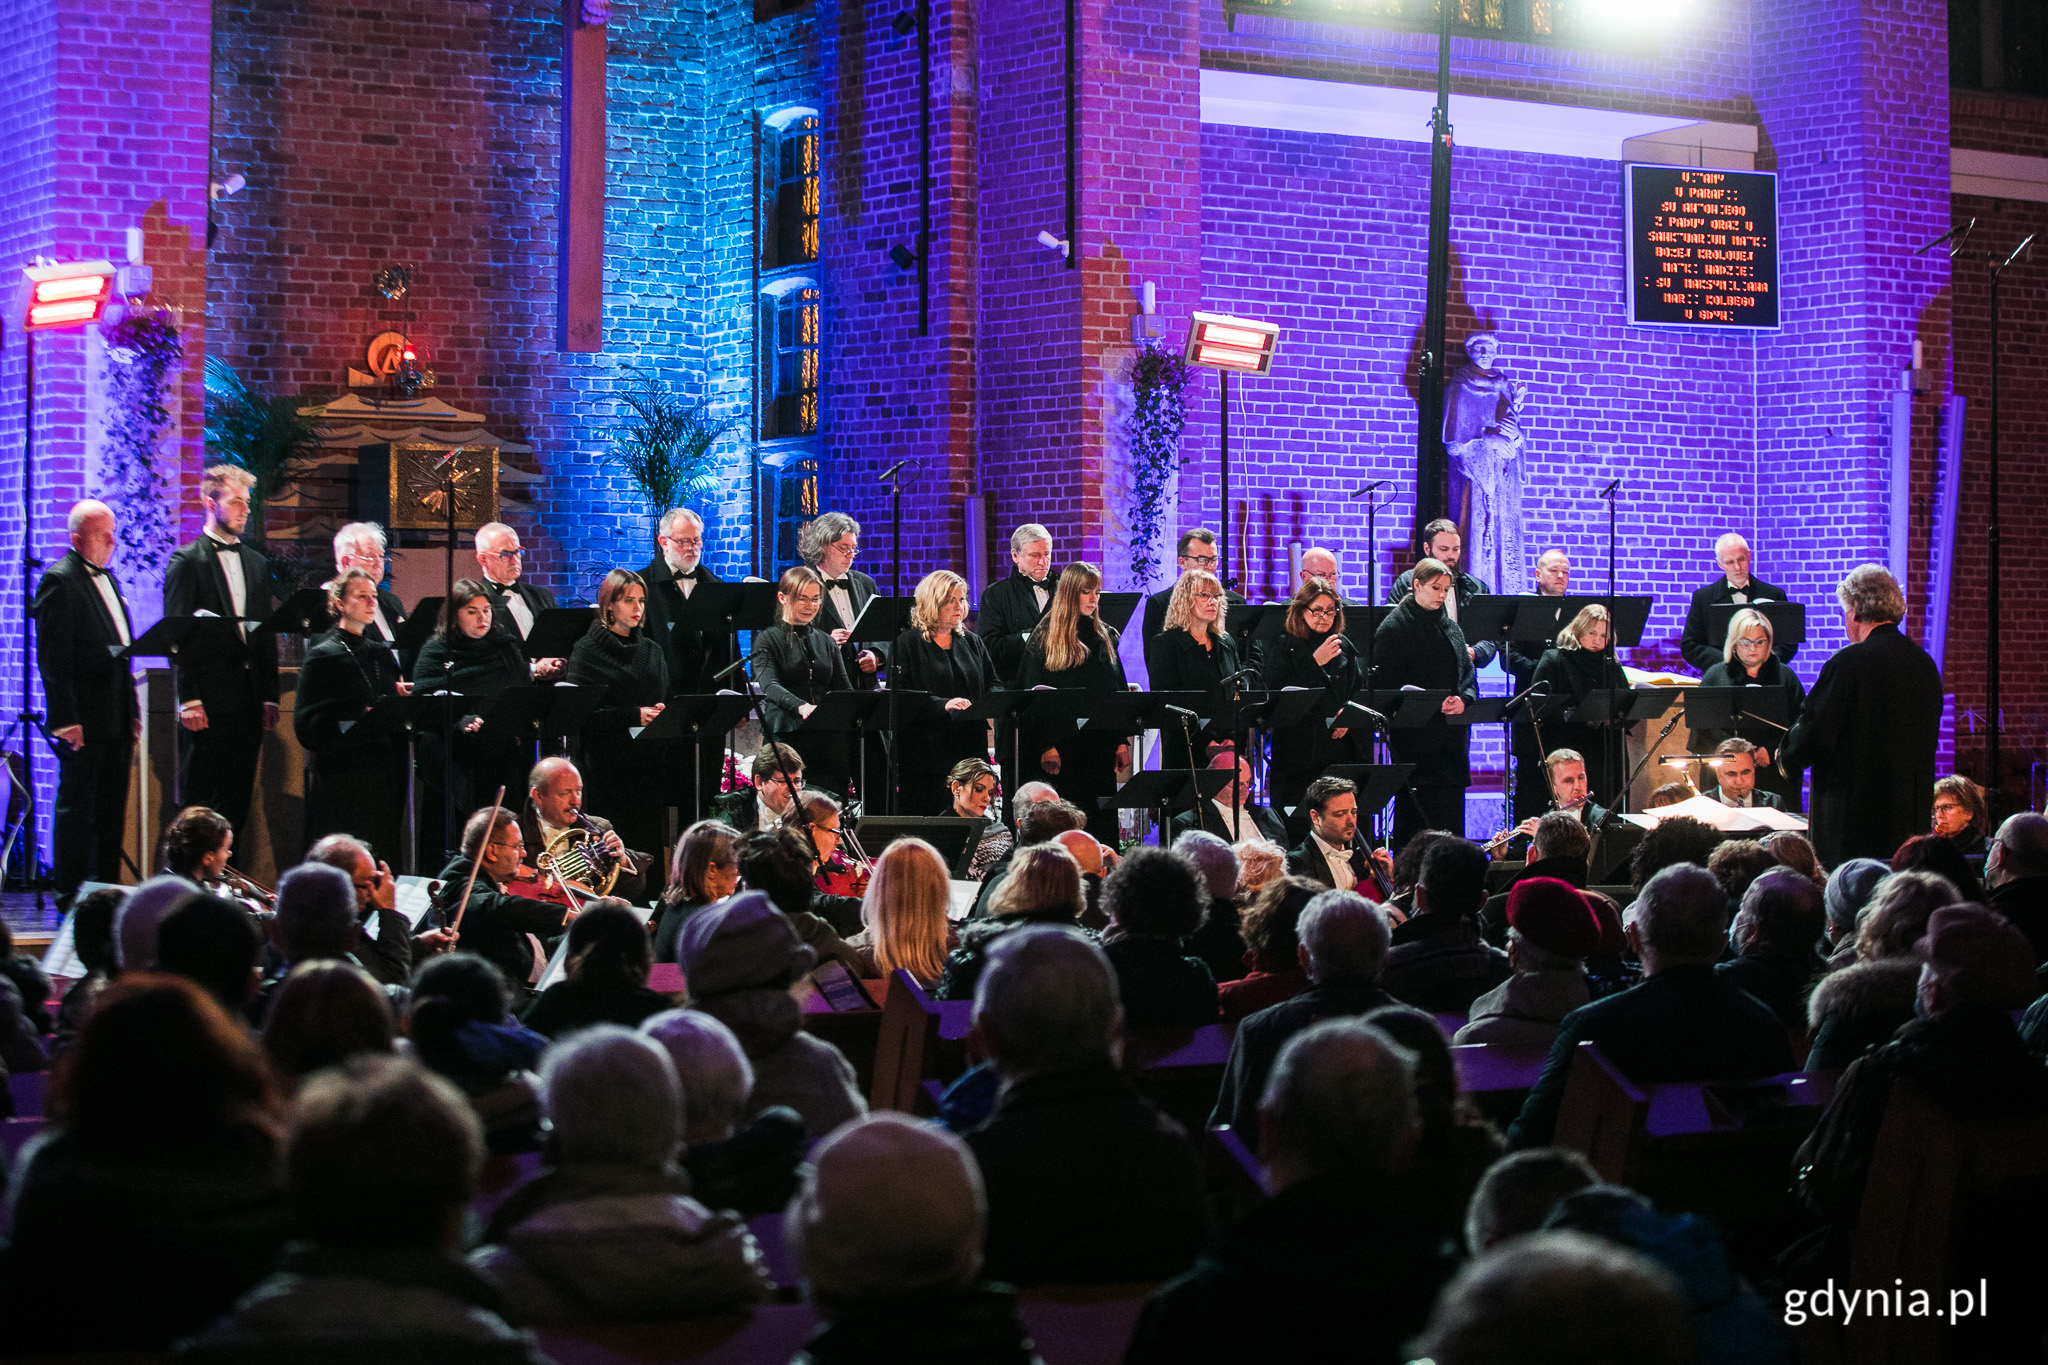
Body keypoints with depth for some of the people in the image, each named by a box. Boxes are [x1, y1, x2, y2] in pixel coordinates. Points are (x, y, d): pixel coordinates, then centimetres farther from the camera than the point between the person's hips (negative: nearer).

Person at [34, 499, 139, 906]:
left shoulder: (108, 578, 17)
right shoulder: (59, 580, -9)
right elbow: (51, 657, -14)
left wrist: (132, 710, 17)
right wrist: (65, 719, -19)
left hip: (116, 720, 8)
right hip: (84, 720, -8)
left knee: (111, 810, 10)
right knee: (77, 807, -2)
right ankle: (72, 898, 3)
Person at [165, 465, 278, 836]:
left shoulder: (257, 563, 17)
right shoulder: (186, 561, -3)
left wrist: (270, 696, 10)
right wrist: (188, 700, -14)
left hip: (248, 700, 6)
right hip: (208, 698, -6)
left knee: (238, 799, 7)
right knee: (198, 800, -4)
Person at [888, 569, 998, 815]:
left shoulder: (972, 642, 17)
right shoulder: (907, 644, 0)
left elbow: (993, 683, 19)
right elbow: (899, 697, -10)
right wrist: (943, 705, -23)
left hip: (971, 753, 5)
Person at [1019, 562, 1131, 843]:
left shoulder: (1105, 636, 13)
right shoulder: (1045, 638, -1)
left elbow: (1118, 691, 14)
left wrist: (1122, 742, 5)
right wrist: (1045, 746, -14)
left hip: (1100, 744, 4)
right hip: (1061, 744, -4)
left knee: (1102, 821, 2)